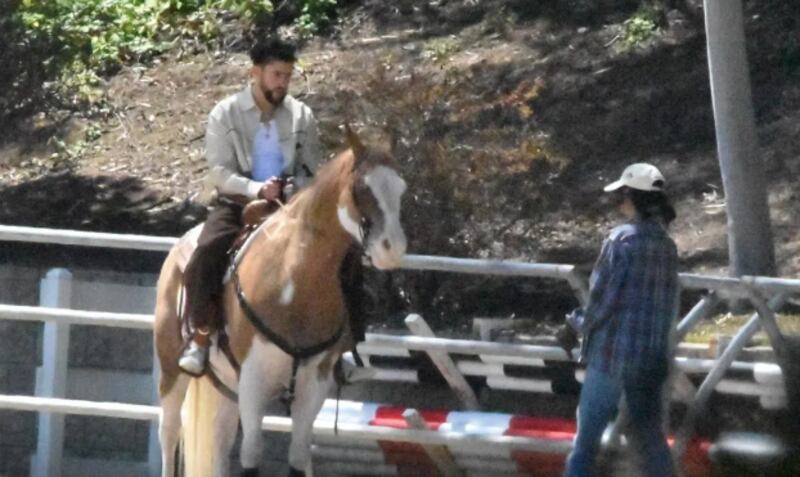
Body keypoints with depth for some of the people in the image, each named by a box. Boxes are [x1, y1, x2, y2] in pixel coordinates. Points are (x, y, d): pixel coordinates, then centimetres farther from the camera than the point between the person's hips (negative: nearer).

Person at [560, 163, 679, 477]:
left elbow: (602, 300, -14)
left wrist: (576, 325, 1)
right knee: (650, 435, 10)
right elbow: (670, 306, 10)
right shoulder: (666, 246, 6)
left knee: (587, 438, 3)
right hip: (652, 356, 6)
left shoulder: (622, 241, -13)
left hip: (612, 353, -6)